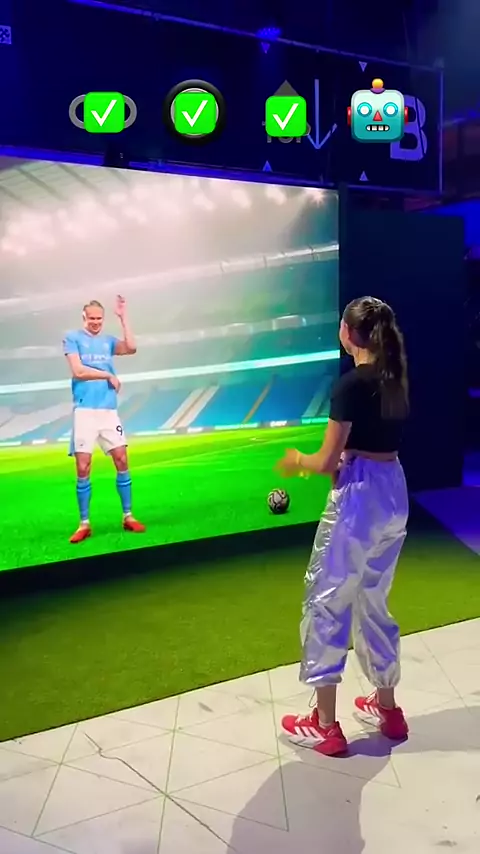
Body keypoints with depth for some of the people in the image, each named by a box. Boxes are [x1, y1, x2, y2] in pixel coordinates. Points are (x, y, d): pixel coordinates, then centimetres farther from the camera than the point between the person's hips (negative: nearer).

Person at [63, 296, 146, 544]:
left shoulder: (108, 340, 14)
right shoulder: (72, 338, 4)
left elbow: (131, 348, -5)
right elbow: (78, 371, -8)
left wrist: (123, 317, -5)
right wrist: (109, 376, -3)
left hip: (109, 410, 4)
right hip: (85, 410, -3)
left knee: (122, 461, 1)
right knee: (83, 468, -3)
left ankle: (128, 517, 12)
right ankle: (84, 524, 7)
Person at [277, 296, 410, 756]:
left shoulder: (351, 383, -17)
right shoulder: (395, 379, 7)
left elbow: (328, 462, -15)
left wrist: (297, 460, 4)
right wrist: (339, 461, 21)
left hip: (359, 500, -8)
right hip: (393, 495, 8)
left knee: (325, 604, 5)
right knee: (372, 603, 21)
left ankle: (325, 726, 15)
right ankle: (386, 708, 34)